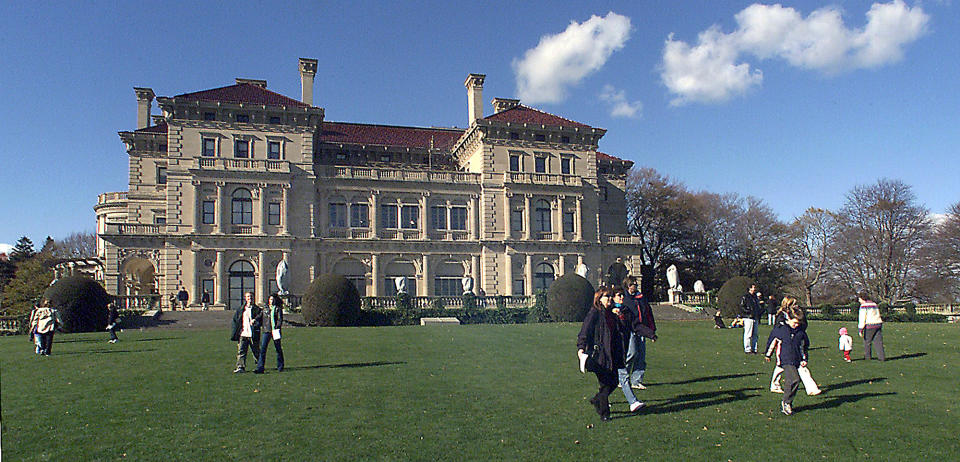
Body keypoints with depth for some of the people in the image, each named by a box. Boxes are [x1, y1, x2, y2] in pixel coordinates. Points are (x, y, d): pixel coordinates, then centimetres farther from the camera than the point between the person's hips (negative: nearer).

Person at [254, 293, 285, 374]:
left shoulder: (278, 309, 3)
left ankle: (280, 367, 17)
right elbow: (260, 318, 20)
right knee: (262, 349, -6)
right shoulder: (265, 309, 15)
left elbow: (280, 320, -4)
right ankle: (260, 368, -7)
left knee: (278, 349, 5)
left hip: (275, 331, -3)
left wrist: (276, 328, -16)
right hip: (266, 331, 3)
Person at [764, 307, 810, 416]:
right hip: (785, 360, -5)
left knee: (790, 382, 7)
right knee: (795, 379, -22)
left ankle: (784, 406, 20)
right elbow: (771, 341, 10)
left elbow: (804, 346, 23)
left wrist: (804, 359, 14)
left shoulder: (801, 332, 9)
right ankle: (786, 402, -8)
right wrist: (768, 354, 19)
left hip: (796, 361, 5)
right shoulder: (779, 329, -3)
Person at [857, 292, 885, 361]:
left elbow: (862, 318, -13)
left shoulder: (863, 305, -8)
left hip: (870, 325, -7)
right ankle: (881, 357, 0)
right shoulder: (874, 304, 17)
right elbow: (877, 316, 24)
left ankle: (867, 356, 16)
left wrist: (860, 330, -13)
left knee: (867, 341, 8)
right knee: (878, 341, 6)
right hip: (878, 324, 7)